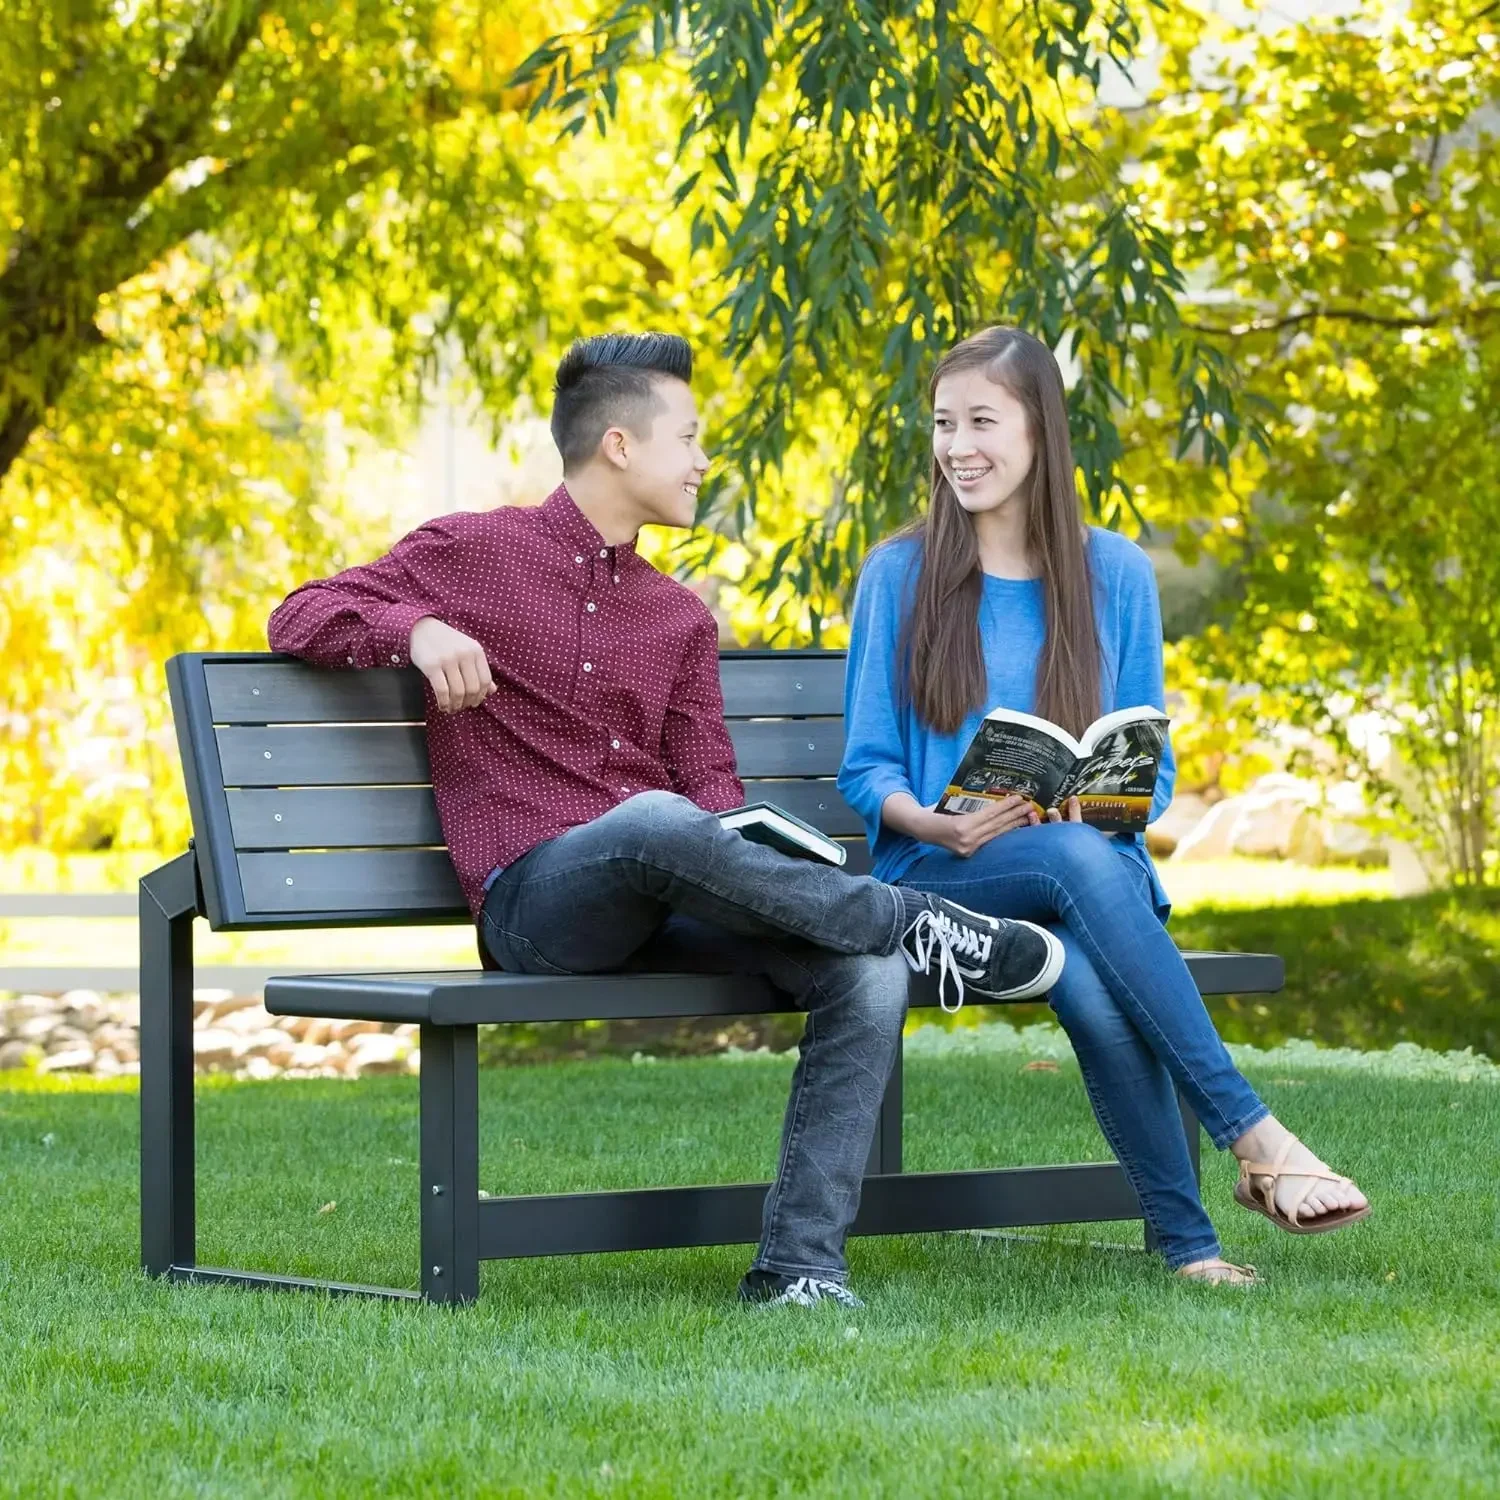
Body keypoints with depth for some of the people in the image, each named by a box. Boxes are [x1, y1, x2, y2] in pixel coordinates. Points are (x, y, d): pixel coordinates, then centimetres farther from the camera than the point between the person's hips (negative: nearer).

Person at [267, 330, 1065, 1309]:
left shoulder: (681, 619, 23)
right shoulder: (471, 553, 9)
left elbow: (712, 787, 16)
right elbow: (299, 617, 3)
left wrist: (751, 849, -9)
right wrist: (416, 628, -18)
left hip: (665, 901, 5)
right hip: (533, 898, -5)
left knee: (868, 973, -23)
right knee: (657, 822, -41)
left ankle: (799, 1268, -22)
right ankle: (923, 928, -22)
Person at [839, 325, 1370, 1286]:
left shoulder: (1114, 574, 11)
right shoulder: (898, 575, 7)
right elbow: (866, 771, 5)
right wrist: (941, 826, -16)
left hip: (1094, 862, 1)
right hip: (941, 878, -1)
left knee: (1089, 979, -38)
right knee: (1075, 859, -38)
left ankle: (1186, 1239, -34)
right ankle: (1254, 1136, -40)